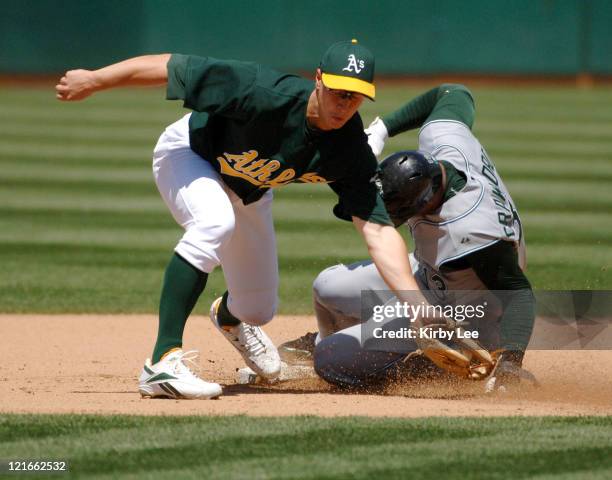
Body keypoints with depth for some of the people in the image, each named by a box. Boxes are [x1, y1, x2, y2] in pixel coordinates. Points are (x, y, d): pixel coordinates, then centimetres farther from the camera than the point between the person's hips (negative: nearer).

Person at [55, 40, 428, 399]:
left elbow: (377, 228, -30)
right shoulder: (265, 95, -41)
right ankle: (163, 362, -37)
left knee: (259, 311, 12)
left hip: (249, 191, 5)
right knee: (215, 222, -39)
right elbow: (171, 67, -35)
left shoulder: (351, 151, -27)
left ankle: (228, 316, 54)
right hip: (187, 153, -5)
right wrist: (93, 81, -27)